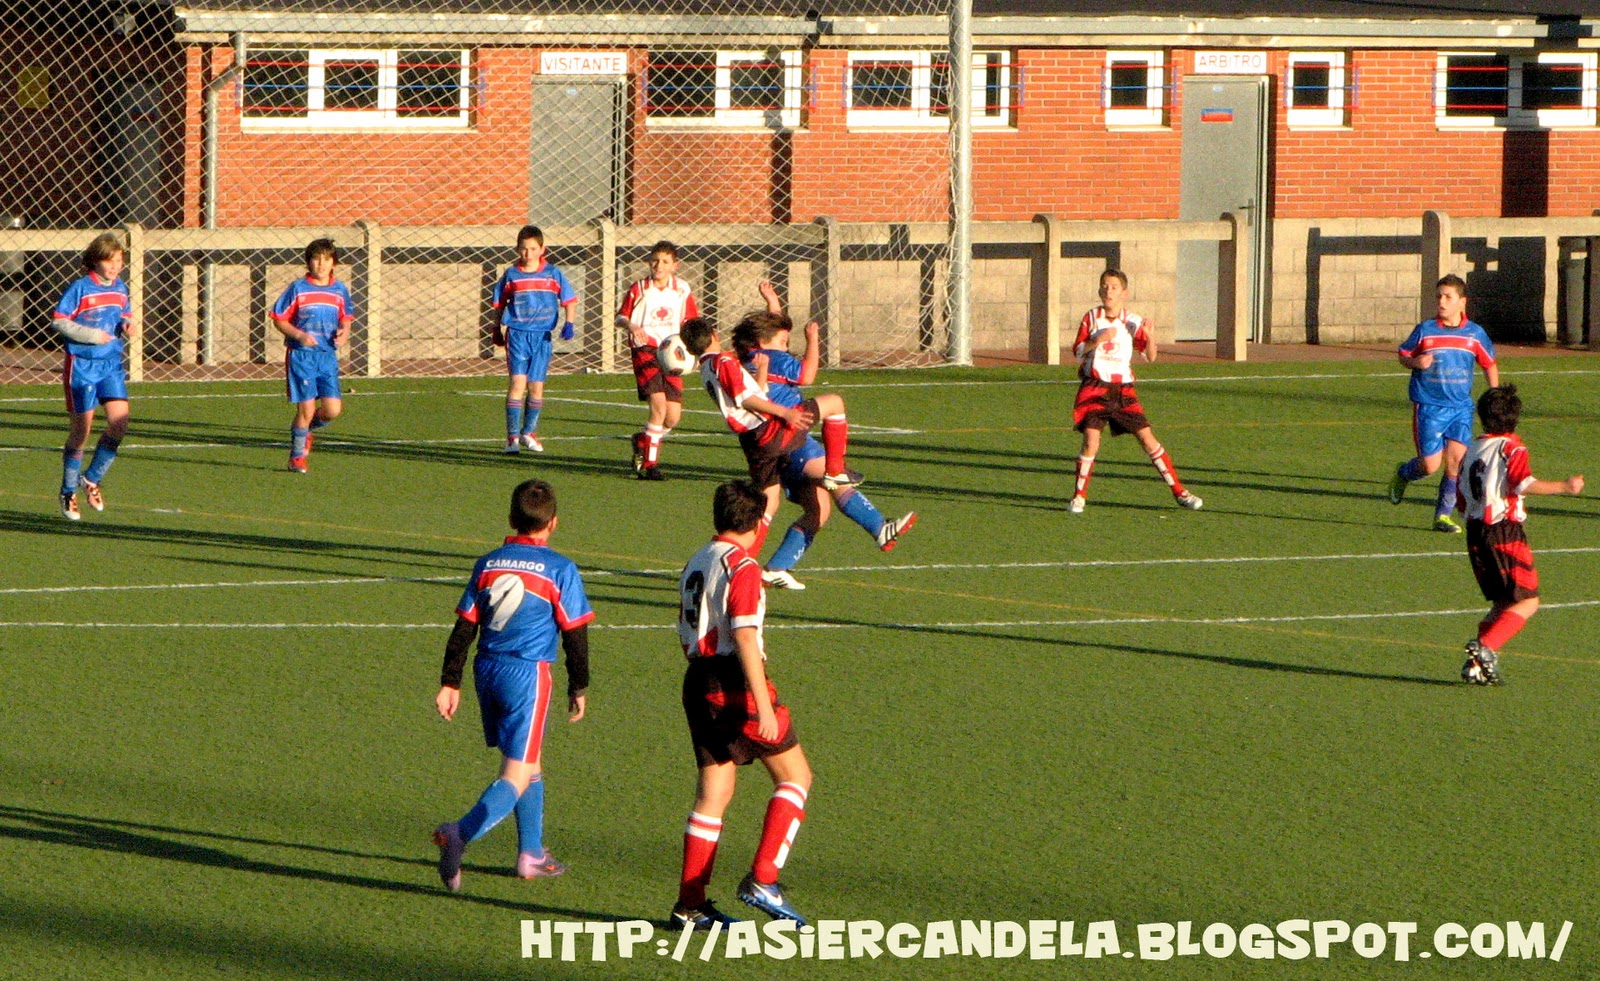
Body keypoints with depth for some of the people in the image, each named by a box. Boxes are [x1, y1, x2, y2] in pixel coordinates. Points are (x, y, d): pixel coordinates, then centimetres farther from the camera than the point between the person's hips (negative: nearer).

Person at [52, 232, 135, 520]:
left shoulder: (120, 289, 7)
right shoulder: (81, 288, -10)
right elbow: (58, 321, -11)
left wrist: (127, 327, -1)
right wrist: (92, 335, -18)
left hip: (111, 365, 5)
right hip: (82, 364, -5)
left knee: (119, 424, -10)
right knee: (80, 431, 1)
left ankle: (92, 479, 10)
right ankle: (68, 493, 17)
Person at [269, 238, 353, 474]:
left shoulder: (340, 291, 7)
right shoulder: (298, 289, -3)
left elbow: (346, 319, 18)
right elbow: (279, 319, -1)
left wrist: (344, 332, -5)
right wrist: (299, 335, -16)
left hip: (328, 356, 4)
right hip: (301, 355, -3)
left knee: (332, 410, -6)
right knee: (306, 408, -6)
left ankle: (307, 429, 28)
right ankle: (297, 456, 12)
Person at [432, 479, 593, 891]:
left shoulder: (488, 564, 6)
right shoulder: (560, 569, -7)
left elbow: (464, 627, 7)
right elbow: (575, 635, -4)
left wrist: (450, 683, 11)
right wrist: (578, 688, 8)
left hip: (487, 670, 6)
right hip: (527, 673, -6)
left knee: (530, 763, 23)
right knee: (517, 776, -7)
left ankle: (531, 854, 30)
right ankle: (460, 834, -30)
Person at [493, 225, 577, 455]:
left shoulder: (553, 274, 2)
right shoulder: (511, 275, 2)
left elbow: (568, 300, 8)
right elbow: (500, 303, 14)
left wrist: (569, 323, -6)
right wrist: (498, 328, 18)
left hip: (542, 336, 1)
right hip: (517, 334, -1)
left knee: (536, 386, 4)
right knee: (518, 382, -13)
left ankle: (529, 432, 22)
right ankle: (512, 435, -11)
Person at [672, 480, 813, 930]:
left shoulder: (694, 566, 15)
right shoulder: (742, 566, -11)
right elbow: (744, 638, -19)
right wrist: (762, 704, -21)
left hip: (699, 682, 8)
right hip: (736, 684, -8)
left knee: (712, 792, 10)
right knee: (795, 776, 3)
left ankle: (690, 903, 6)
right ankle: (763, 879, -7)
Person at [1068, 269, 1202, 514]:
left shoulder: (1133, 321, 1)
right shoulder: (1091, 318, 1)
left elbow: (1150, 358, 1)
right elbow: (1077, 352, 1)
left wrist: (1149, 336, -19)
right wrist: (1097, 340, -17)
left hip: (1123, 388, 1)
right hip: (1094, 387, -1)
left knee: (1148, 438, -2)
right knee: (1091, 441, -15)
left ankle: (1179, 492, 6)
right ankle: (1079, 496, 0)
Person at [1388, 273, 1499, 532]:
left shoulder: (1474, 334, 2)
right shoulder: (1425, 331, -3)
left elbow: (1489, 365, 15)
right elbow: (1403, 355, 8)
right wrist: (1415, 362, -15)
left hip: (1461, 407, 2)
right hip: (1429, 406, -2)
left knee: (1457, 459, -7)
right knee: (1430, 464, -7)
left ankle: (1443, 515, 7)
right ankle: (1402, 475, 28)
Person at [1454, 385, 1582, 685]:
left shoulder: (1472, 451, 14)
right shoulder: (1512, 449, -7)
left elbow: (1461, 501, 17)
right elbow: (1523, 483, -25)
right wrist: (1563, 487, -22)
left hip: (1475, 533, 7)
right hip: (1505, 532, -7)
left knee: (1503, 603, 16)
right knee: (1527, 601, -3)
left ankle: (1476, 664, 4)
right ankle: (1486, 646, -22)